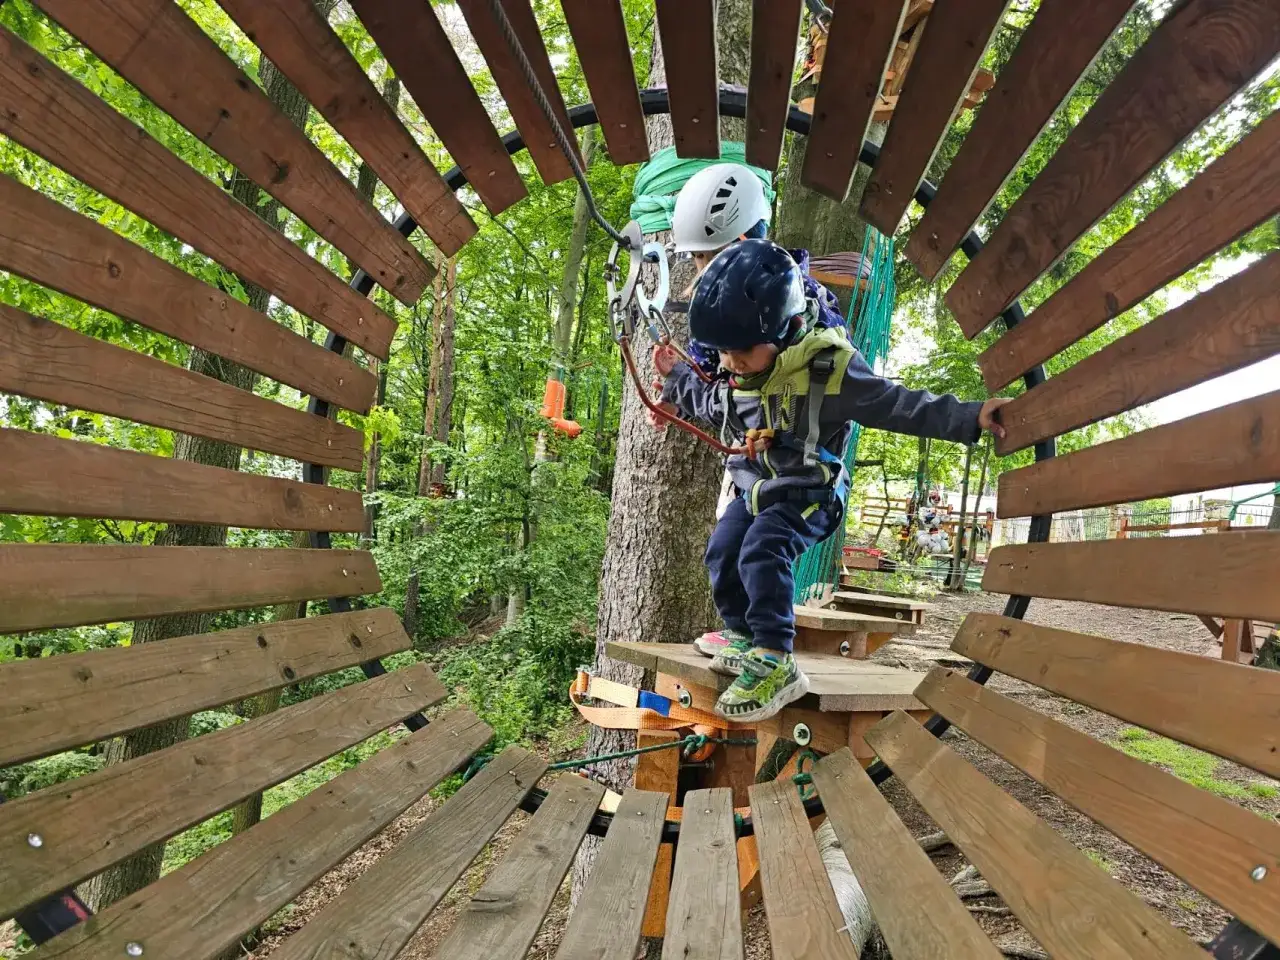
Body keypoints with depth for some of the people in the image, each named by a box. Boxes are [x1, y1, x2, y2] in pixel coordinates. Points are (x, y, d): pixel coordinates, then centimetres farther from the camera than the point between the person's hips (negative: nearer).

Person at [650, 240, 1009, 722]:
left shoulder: (828, 367, -22)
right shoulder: (736, 377, -1)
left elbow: (896, 405, -19)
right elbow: (711, 404, 22)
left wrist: (968, 418, -24)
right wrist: (677, 379, 16)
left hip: (808, 494, -7)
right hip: (754, 488, 8)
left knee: (762, 552, -28)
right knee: (721, 552, -1)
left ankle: (776, 663, -22)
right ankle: (744, 637, 20)